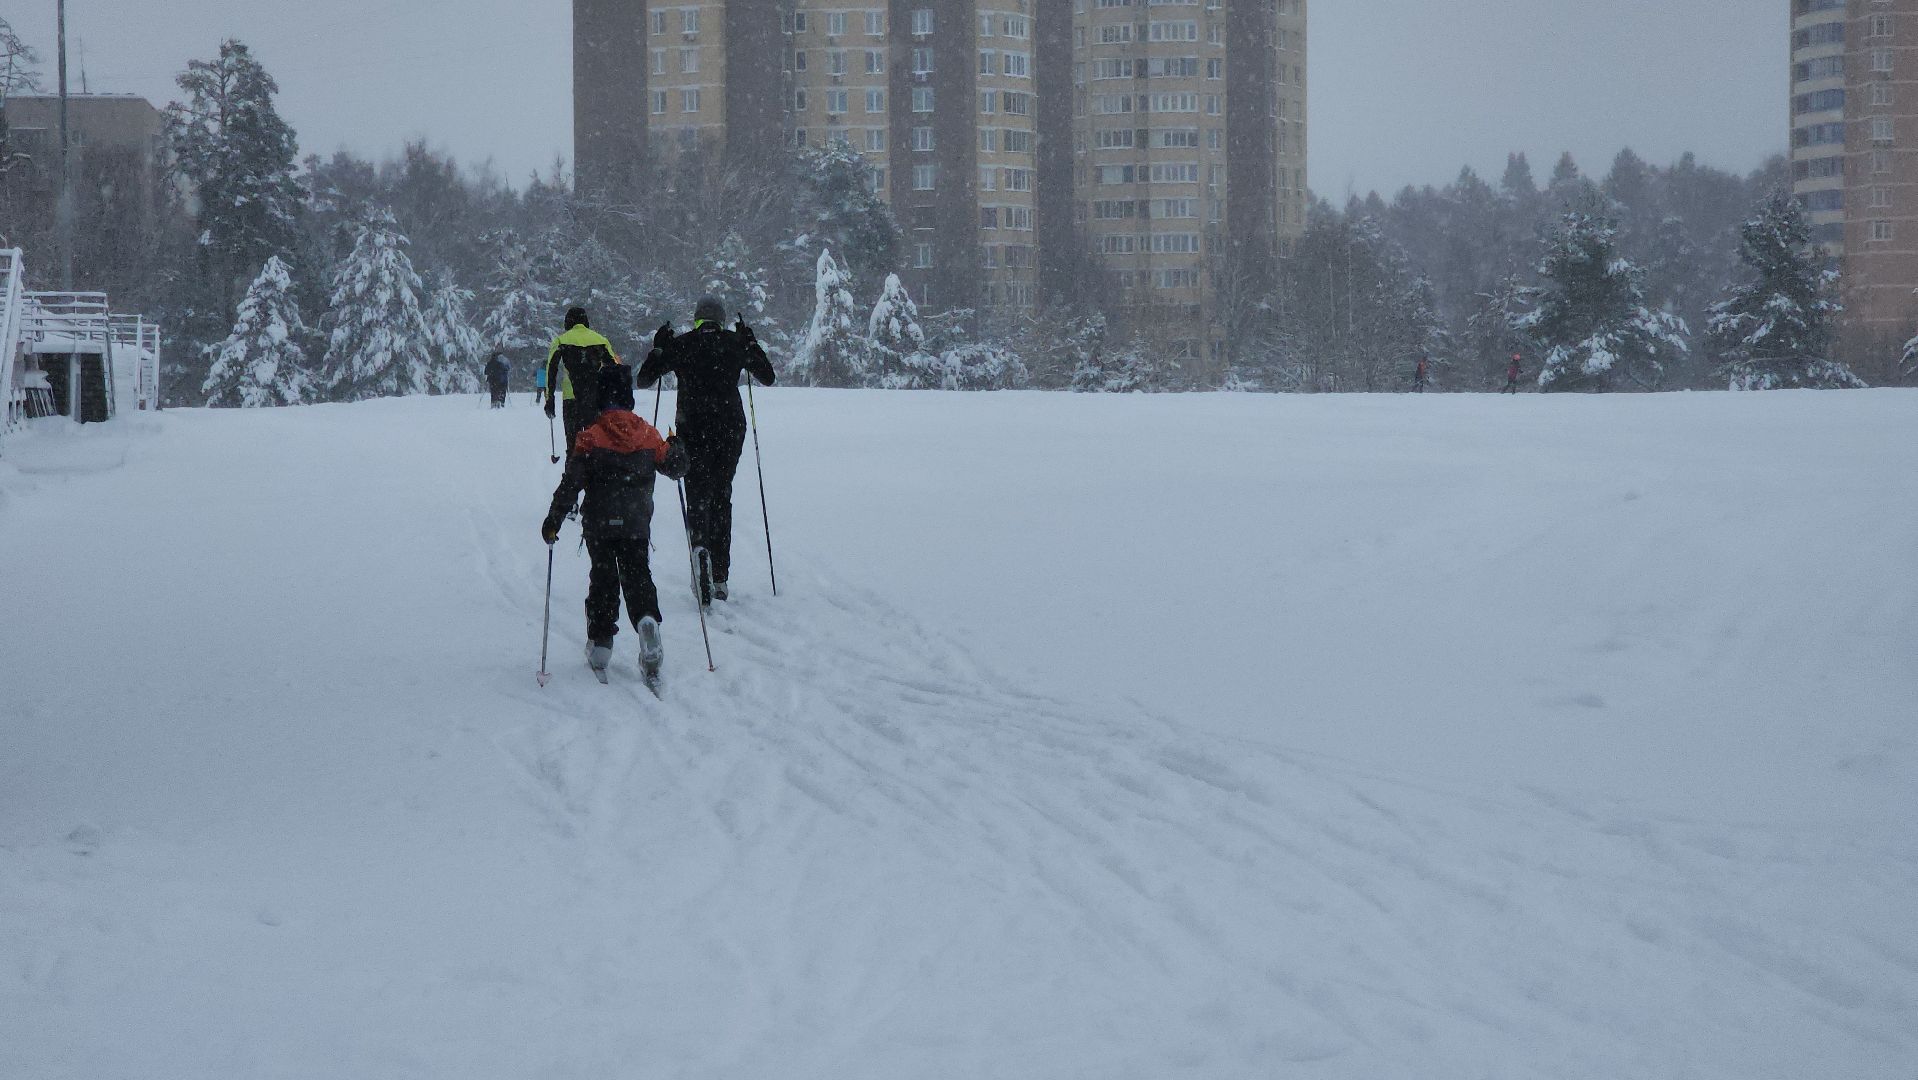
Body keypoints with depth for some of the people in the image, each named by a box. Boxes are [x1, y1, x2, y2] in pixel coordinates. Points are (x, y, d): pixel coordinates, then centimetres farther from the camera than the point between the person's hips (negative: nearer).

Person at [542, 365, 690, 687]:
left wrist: (553, 520, -5)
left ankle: (600, 644, 12)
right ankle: (647, 620, -21)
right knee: (638, 576, 8)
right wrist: (676, 447, 32)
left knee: (603, 580, 12)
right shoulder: (648, 434, -1)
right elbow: (675, 467, 10)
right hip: (637, 525, 2)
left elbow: (571, 484, -11)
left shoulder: (590, 437, -10)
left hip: (599, 526, -1)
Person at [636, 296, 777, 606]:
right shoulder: (735, 343, 3)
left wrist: (658, 348, 18)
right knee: (722, 496, 13)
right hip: (731, 429, 2)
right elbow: (768, 377, 15)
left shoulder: (680, 345, -1)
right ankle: (720, 578, 14)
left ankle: (700, 544, -35)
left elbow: (644, 380, 6)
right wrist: (751, 343, 24)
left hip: (694, 431, -2)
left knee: (698, 495, 0)